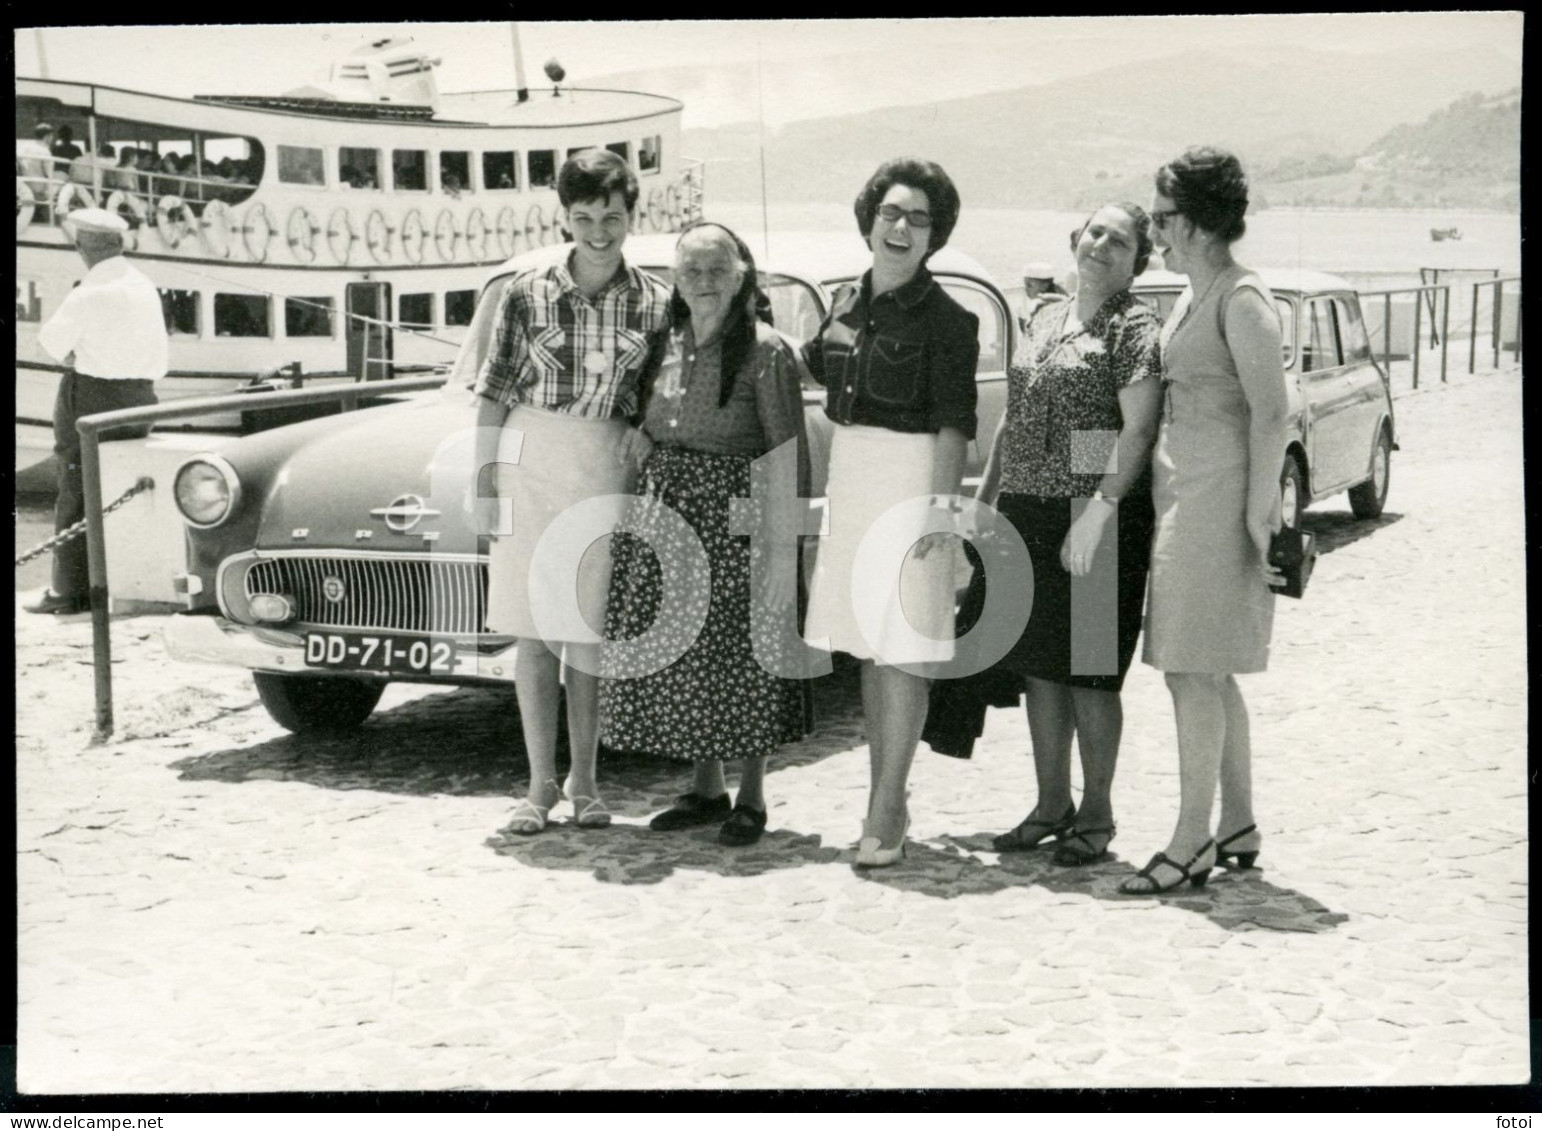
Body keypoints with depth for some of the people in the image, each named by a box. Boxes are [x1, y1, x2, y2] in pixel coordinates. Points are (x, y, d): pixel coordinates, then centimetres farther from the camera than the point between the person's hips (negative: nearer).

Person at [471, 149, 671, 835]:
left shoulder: (656, 302, 3)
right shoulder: (527, 293, 1)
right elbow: (494, 392, 4)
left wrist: (647, 441, -5)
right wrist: (483, 472, -2)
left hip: (612, 471, 0)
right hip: (531, 464, 0)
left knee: (590, 628, 5)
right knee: (533, 629, 3)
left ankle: (584, 782, 16)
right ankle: (541, 783, 12)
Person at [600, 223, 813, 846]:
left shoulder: (765, 351, -9)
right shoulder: (667, 346, 9)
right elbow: (650, 437, 15)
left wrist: (784, 552, -16)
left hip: (735, 520, -6)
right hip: (665, 519, 6)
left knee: (742, 655, 2)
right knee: (677, 654, 10)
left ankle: (751, 795, 15)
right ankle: (706, 788, 24)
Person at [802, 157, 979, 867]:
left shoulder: (946, 319, -7)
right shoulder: (847, 304, 11)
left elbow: (954, 422, -11)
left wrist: (941, 502, -18)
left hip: (912, 476, -7)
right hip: (849, 474, 7)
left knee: (902, 650, -6)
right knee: (868, 648, 12)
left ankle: (886, 816, -3)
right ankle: (885, 796, 22)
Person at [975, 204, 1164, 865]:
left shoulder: (1134, 327, -6)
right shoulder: (1043, 323, 15)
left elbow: (1138, 429, -14)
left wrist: (1098, 511, -21)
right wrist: (984, 499, 17)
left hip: (1097, 519, -7)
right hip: (1027, 513, 7)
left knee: (1089, 669, 0)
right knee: (1040, 665, 11)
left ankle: (1096, 814, 13)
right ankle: (1052, 805, 23)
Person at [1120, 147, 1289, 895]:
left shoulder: (1241, 300, -12)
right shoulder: (1193, 299, 17)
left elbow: (1270, 413, -16)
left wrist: (1260, 512, -19)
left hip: (1219, 497, -10)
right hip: (1182, 495, 10)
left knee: (1194, 671, -7)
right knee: (1207, 675, 13)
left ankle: (1191, 844, -1)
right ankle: (1238, 828, 23)